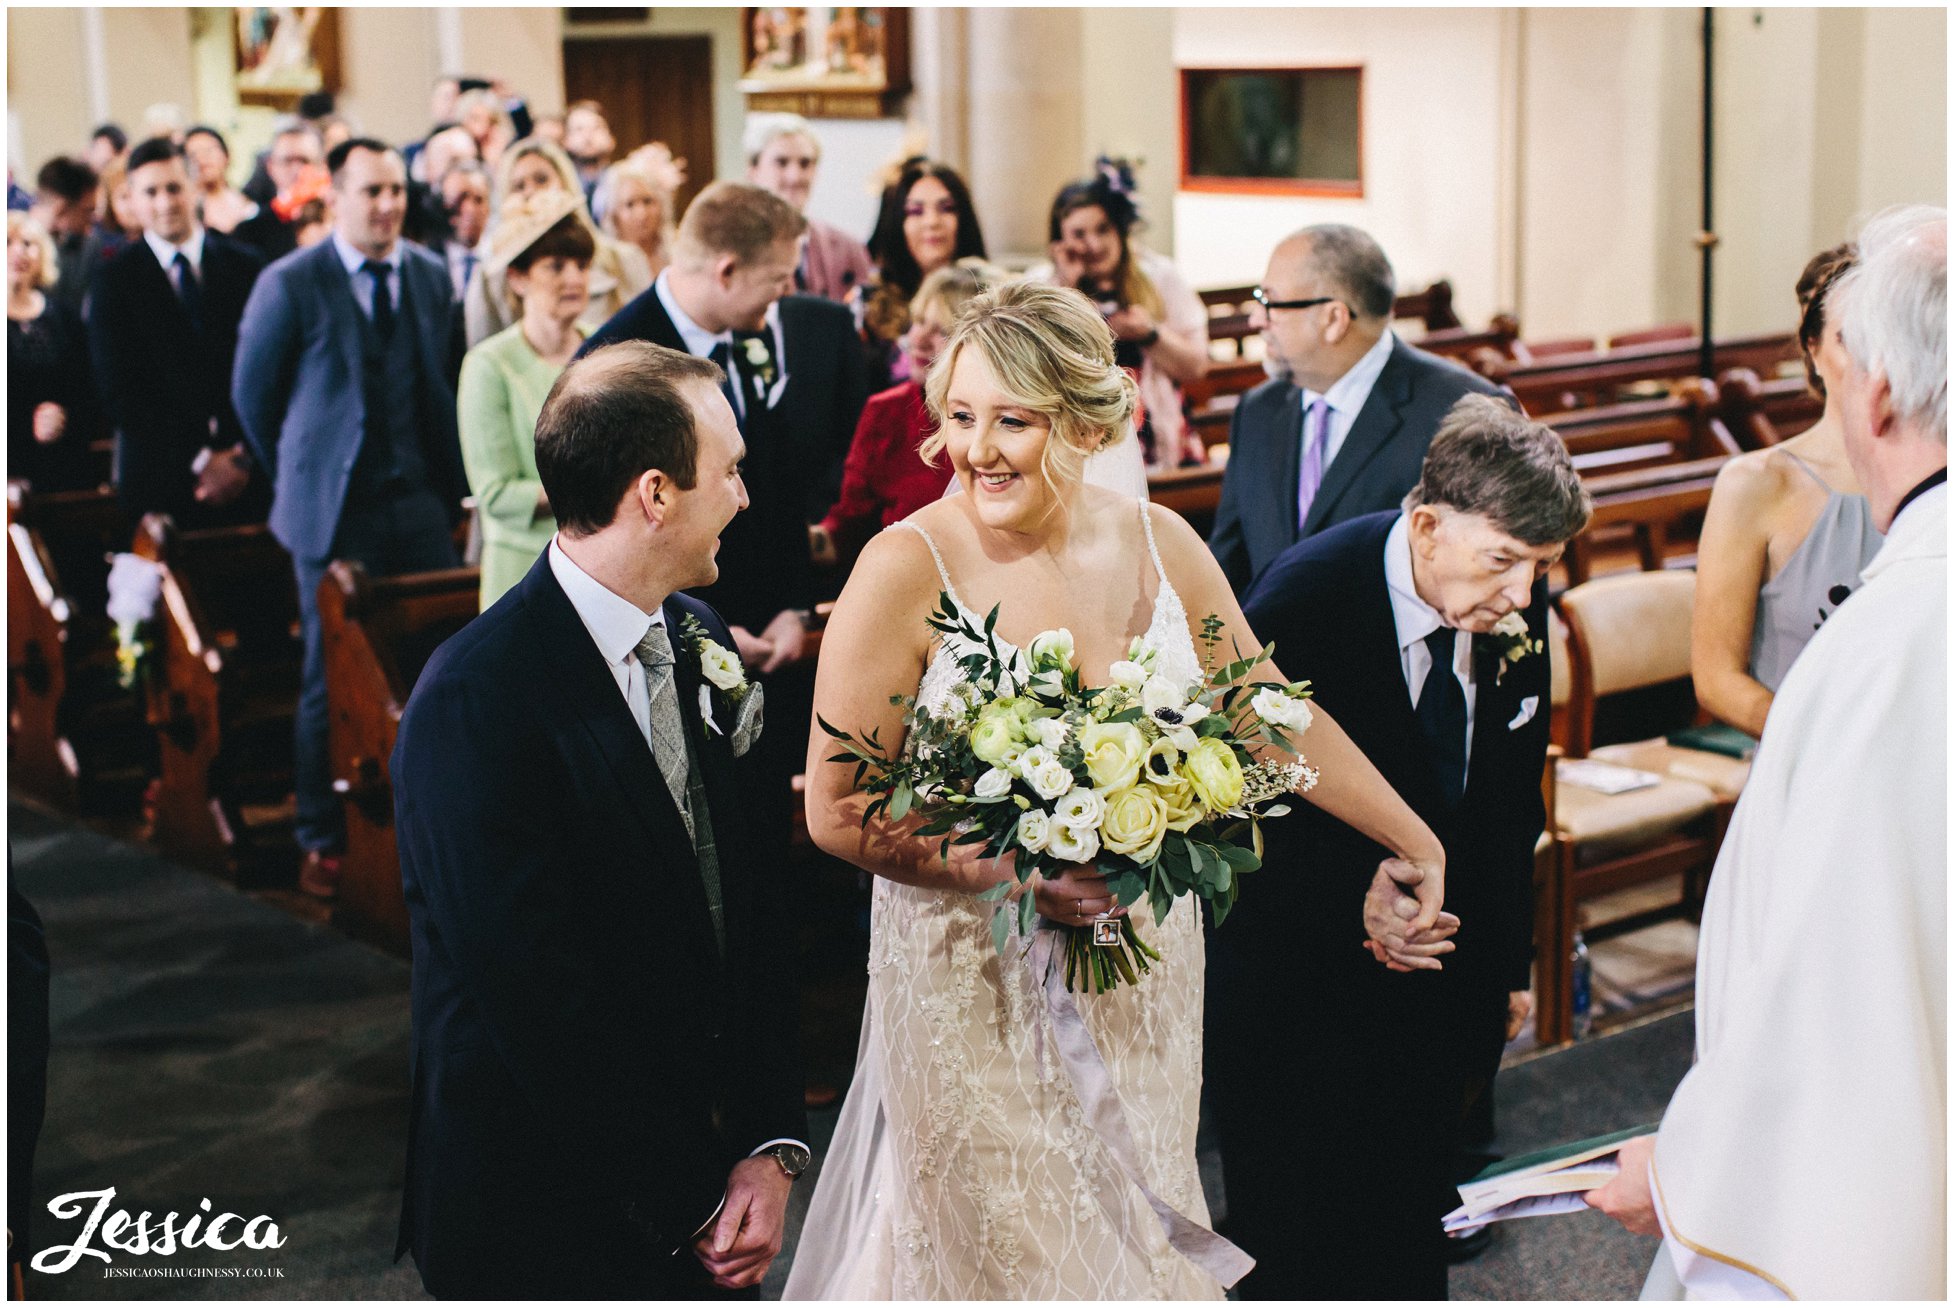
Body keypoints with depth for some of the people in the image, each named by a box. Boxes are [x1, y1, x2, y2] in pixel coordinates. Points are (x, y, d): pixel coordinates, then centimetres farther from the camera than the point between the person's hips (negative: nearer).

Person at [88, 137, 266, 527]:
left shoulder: (245, 265, 8)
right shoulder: (115, 280, 3)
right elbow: (120, 393, -3)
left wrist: (246, 454, -8)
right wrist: (199, 460, -10)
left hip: (249, 478, 1)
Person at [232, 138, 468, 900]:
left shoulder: (431, 276, 7)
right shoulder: (290, 285, -6)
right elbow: (252, 395, 3)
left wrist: (449, 485, 9)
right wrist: (295, 478, 8)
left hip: (420, 507, 3)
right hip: (335, 511, -3)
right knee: (332, 683, 3)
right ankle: (323, 842, 15)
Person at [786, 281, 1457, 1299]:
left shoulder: (1158, 545, -3)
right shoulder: (906, 569, -16)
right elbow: (837, 812, -13)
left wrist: (1419, 845, 11)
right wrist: (1017, 873, -22)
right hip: (975, 975, -4)